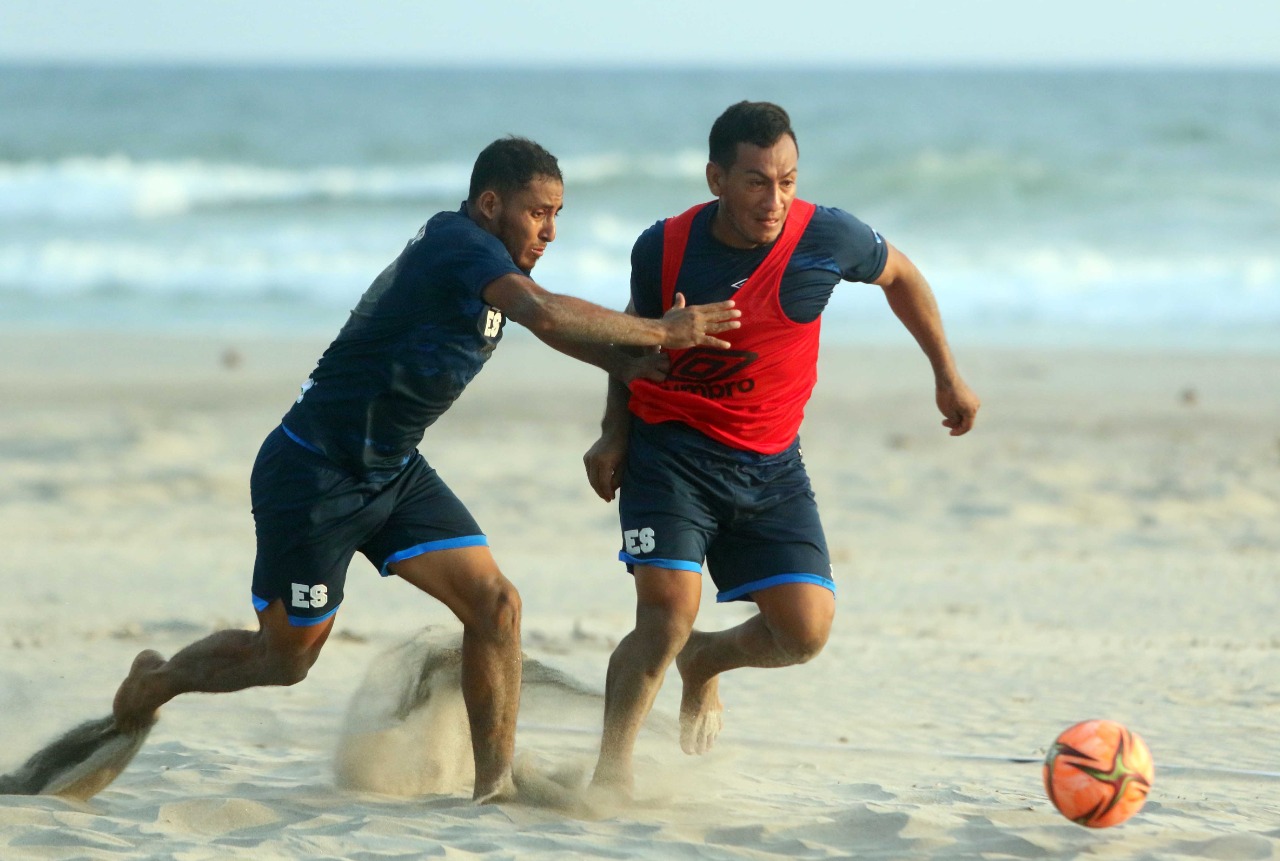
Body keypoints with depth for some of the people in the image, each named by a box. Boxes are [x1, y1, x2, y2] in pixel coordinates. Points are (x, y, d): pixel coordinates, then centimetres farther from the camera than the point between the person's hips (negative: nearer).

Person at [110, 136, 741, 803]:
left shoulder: (490, 262, 3)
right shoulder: (457, 243, -24)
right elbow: (547, 316, -40)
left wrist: (631, 366, -4)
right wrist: (660, 333, -32)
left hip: (393, 471, 9)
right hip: (315, 473, -9)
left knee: (495, 604, -7)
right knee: (286, 659, 7)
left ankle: (495, 786, -3)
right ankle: (155, 682, 34)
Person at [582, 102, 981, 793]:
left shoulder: (827, 238, -13)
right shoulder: (663, 249, -11)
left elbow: (899, 275, 10)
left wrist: (947, 375, 14)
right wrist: (614, 435, -1)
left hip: (770, 463, 2)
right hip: (671, 449, -2)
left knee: (806, 630, -8)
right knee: (668, 611, -19)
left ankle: (704, 662, 25)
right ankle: (610, 774, -6)